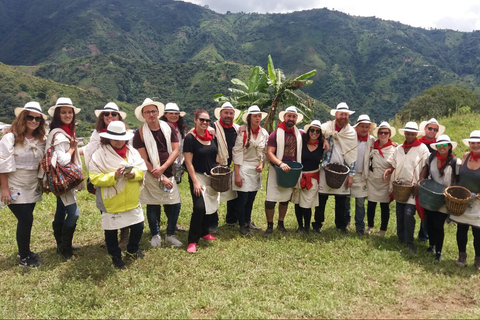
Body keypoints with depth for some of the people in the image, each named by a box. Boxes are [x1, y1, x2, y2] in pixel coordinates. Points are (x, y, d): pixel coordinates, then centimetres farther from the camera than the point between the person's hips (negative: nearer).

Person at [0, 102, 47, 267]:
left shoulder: (41, 139, 4)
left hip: (32, 187, 5)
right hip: (15, 188, -5)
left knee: (25, 219, 12)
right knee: (26, 220, -6)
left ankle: (24, 251, 29)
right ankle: (24, 258, 10)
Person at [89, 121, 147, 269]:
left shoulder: (132, 152, 5)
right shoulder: (99, 154, -9)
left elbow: (142, 169, 1)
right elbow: (95, 178, -15)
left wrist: (133, 174, -20)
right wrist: (114, 176, -27)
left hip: (132, 200, 4)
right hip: (111, 201, -4)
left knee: (138, 226, 11)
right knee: (111, 230, 10)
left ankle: (132, 250, 38)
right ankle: (116, 256, 33)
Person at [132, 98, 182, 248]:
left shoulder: (169, 127, 2)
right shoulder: (140, 133, -5)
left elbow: (175, 150, -1)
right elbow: (144, 160, -9)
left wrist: (163, 168, -14)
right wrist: (161, 178, -12)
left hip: (168, 173, 2)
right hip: (151, 176, -2)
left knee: (174, 205, 2)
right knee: (153, 206, 7)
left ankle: (170, 234, 22)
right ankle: (155, 235, 27)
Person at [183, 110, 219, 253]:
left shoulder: (212, 136, 4)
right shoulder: (190, 138, -12)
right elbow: (188, 162, -13)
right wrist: (195, 182, -17)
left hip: (212, 176, 6)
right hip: (198, 176, -6)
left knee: (208, 205, 12)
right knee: (199, 207, -14)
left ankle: (204, 232, 31)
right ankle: (192, 240, -3)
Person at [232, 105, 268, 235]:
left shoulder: (264, 133, 5)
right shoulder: (242, 132, -10)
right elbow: (236, 153, -11)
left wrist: (262, 165, -4)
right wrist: (237, 174, -14)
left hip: (256, 170, 5)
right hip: (243, 168, -5)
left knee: (251, 200, 11)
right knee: (242, 199, -2)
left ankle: (248, 223, 27)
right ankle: (242, 226, 14)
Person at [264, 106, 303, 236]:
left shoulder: (300, 134, 5)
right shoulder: (276, 133, -7)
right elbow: (269, 153, -13)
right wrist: (280, 163, -29)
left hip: (291, 171, 4)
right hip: (276, 170, -4)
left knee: (285, 199, 15)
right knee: (271, 200, -4)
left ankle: (281, 224, 30)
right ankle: (270, 226, 13)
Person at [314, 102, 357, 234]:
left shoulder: (352, 132, 4)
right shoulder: (327, 126, 0)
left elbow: (352, 155, 4)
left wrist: (351, 175, 0)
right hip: (326, 169, -1)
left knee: (341, 201, 8)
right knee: (321, 198, 4)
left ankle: (341, 225, 23)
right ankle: (317, 224, 18)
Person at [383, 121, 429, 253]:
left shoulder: (422, 148, -3)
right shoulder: (399, 148, 10)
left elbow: (425, 168, -6)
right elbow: (393, 165, 16)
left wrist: (418, 185, -15)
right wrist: (388, 170, -7)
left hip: (413, 187, -5)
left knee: (408, 213, -15)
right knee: (400, 214, 11)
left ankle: (409, 242, 0)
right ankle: (401, 239, 26)